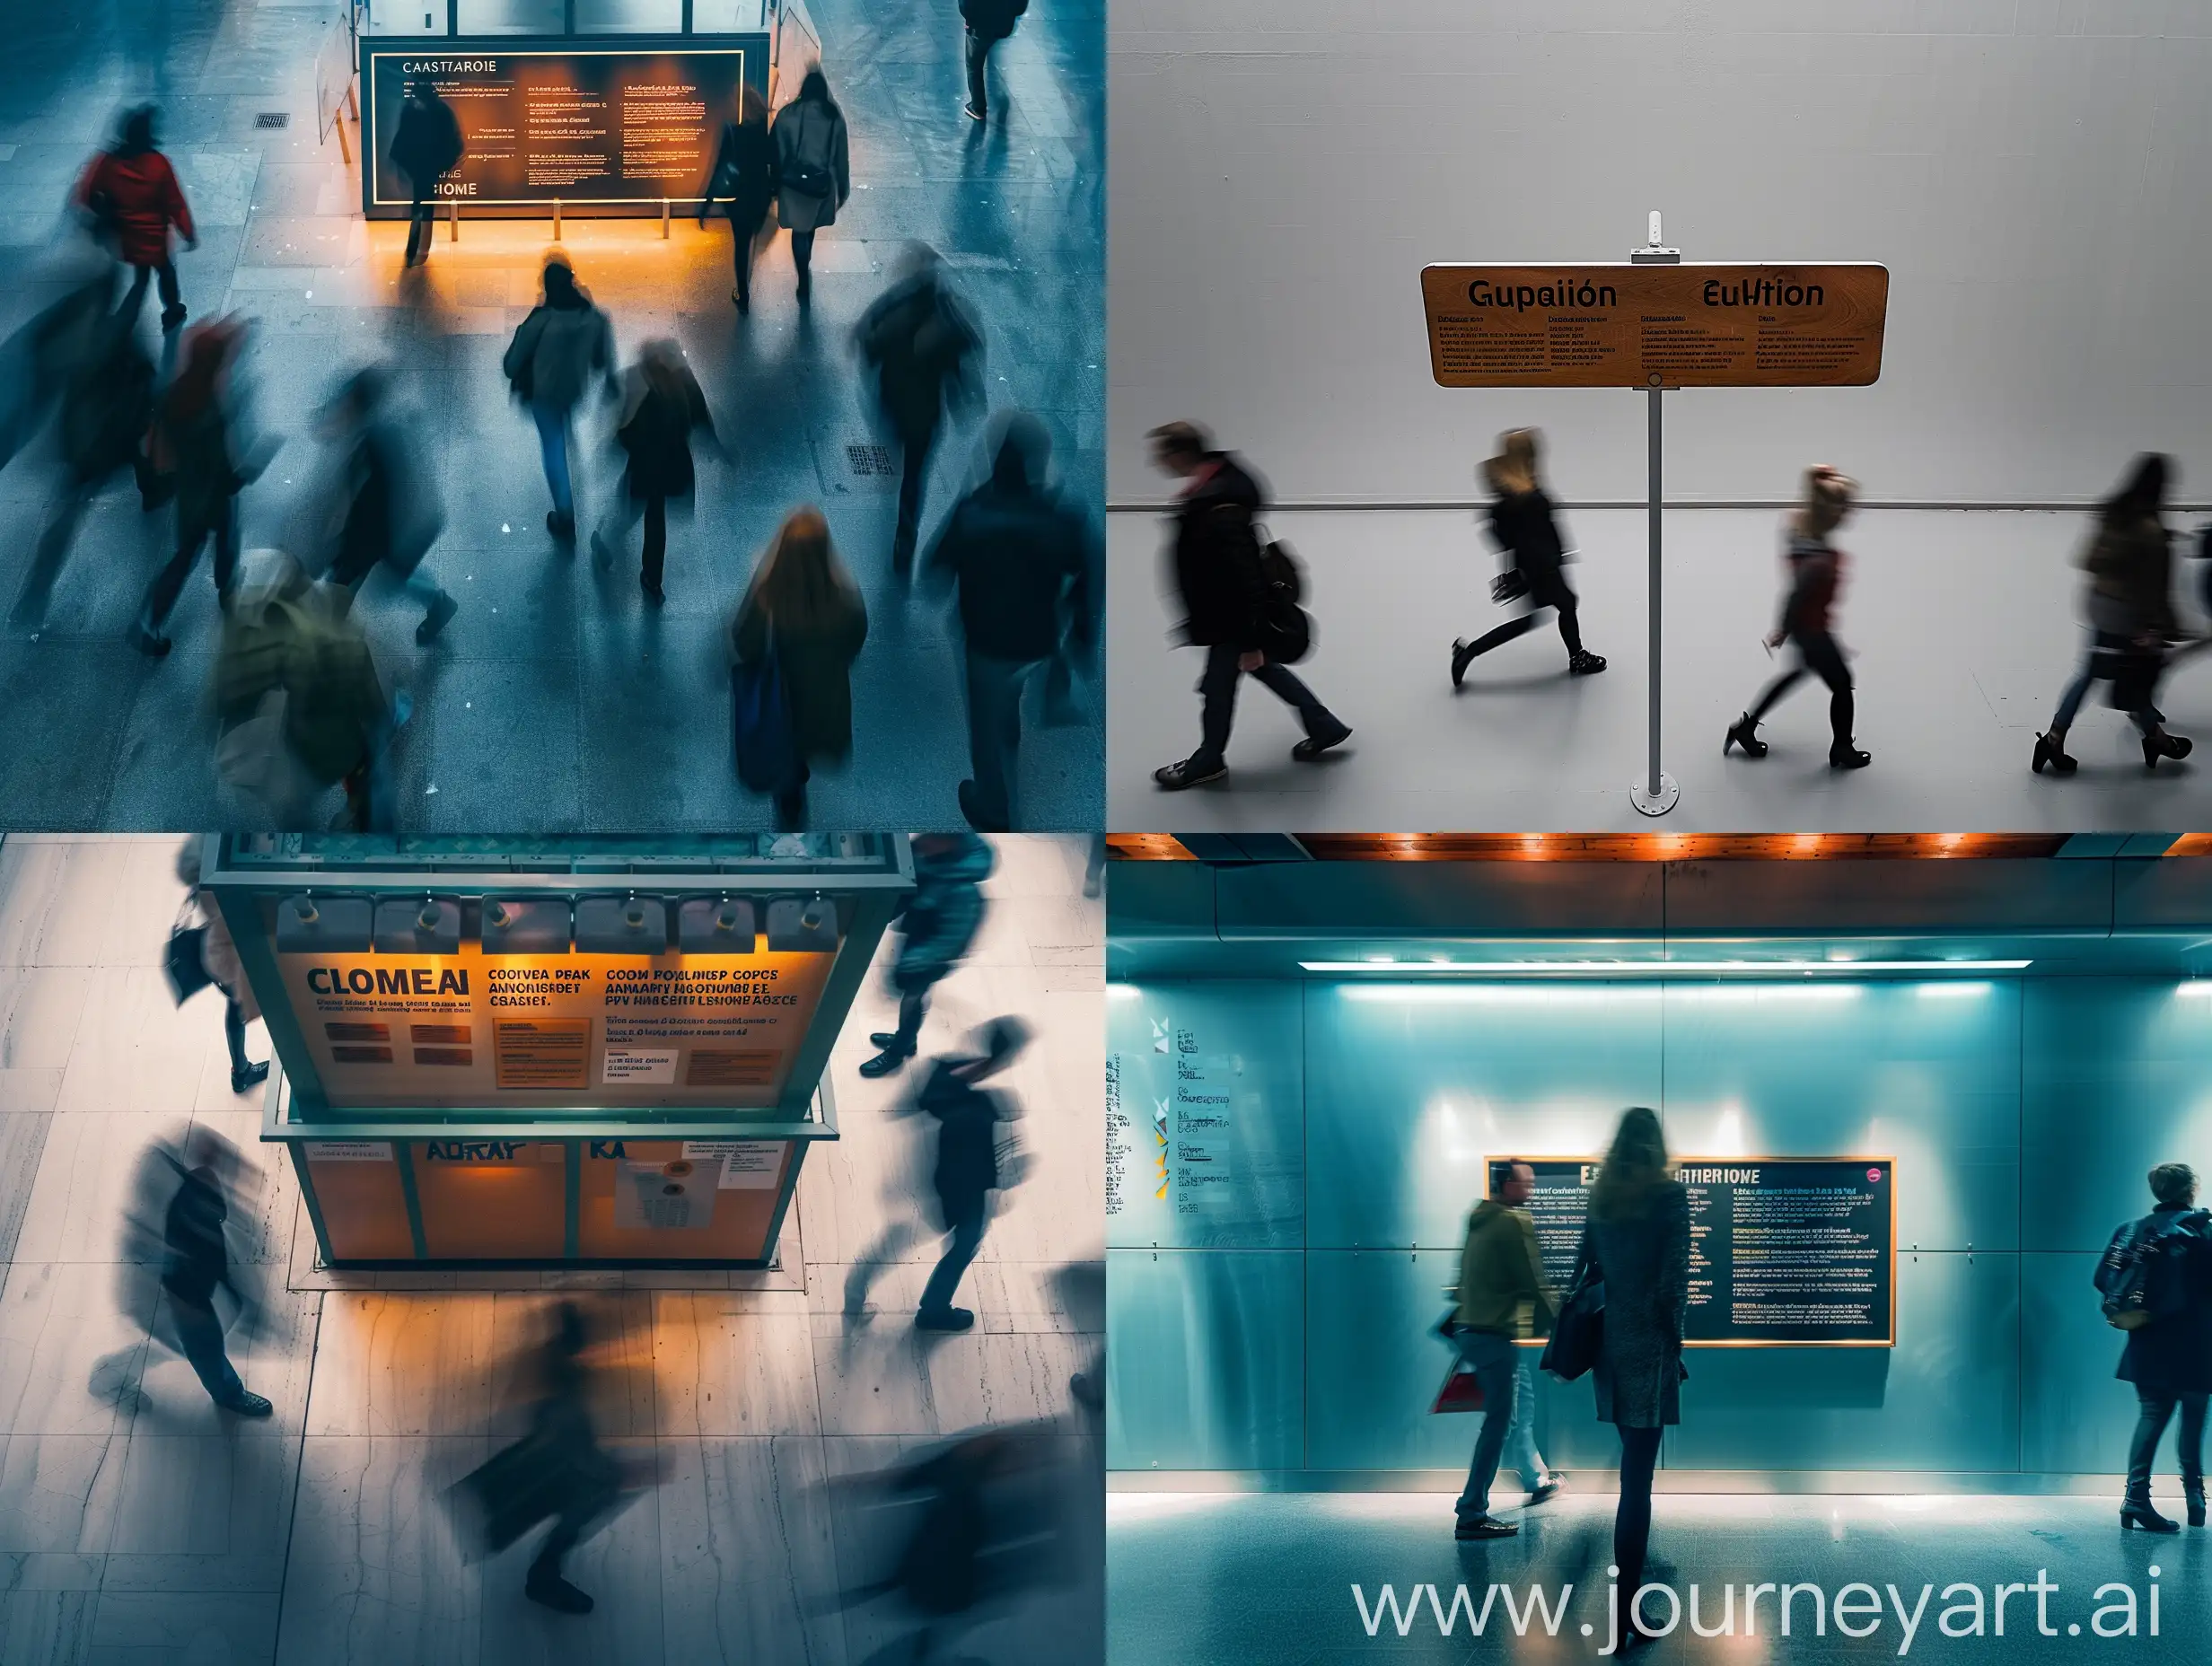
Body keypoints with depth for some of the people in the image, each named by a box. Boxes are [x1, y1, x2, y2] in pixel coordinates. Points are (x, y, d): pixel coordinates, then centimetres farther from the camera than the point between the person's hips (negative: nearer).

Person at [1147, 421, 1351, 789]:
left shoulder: (1219, 515, -38)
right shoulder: (1223, 477, -9)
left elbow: (1243, 580, -33)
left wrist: (1248, 641, -25)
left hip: (1230, 618, -9)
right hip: (1233, 611, 9)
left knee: (1218, 686, 14)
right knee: (1265, 668, 26)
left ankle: (1209, 760, 38)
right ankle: (1325, 727, 41)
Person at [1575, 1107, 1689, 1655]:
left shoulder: (1602, 1196, 9)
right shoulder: (1670, 1194, -6)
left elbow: (1582, 1266, 10)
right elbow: (1674, 1277, -11)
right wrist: (1676, 1337, -1)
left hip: (1607, 1339, 5)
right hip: (1648, 1344, -5)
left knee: (1631, 1471, 18)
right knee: (1636, 1481, -8)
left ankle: (1630, 1599, 26)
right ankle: (1627, 1621, -13)